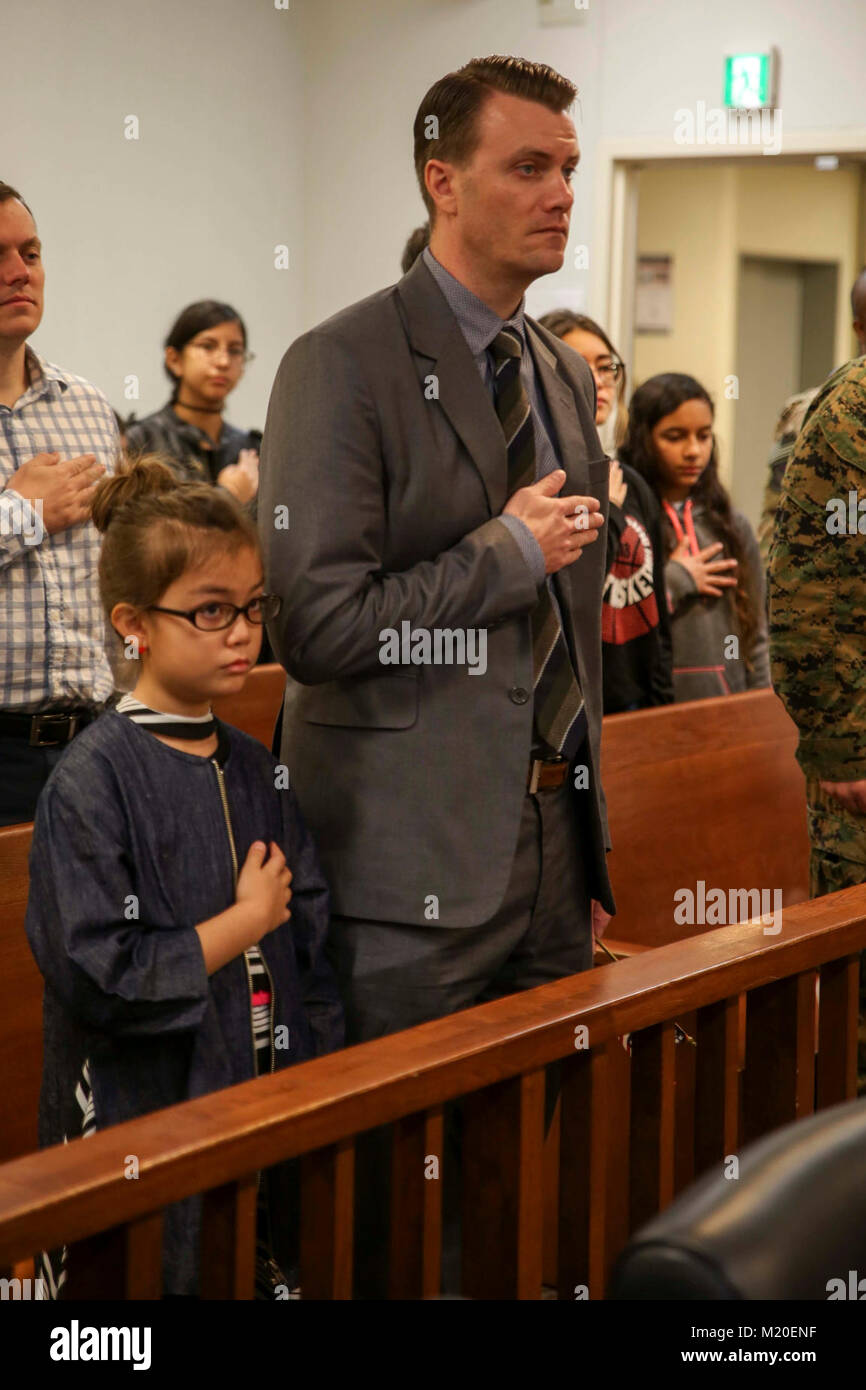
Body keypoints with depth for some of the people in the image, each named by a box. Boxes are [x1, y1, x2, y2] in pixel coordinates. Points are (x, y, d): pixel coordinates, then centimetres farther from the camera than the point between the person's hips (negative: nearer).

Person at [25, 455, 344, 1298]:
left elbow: (311, 947, 9)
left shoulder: (254, 770, 7)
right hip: (138, 1138, -6)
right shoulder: (93, 781, -14)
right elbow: (98, 976, -21)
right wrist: (246, 921, -12)